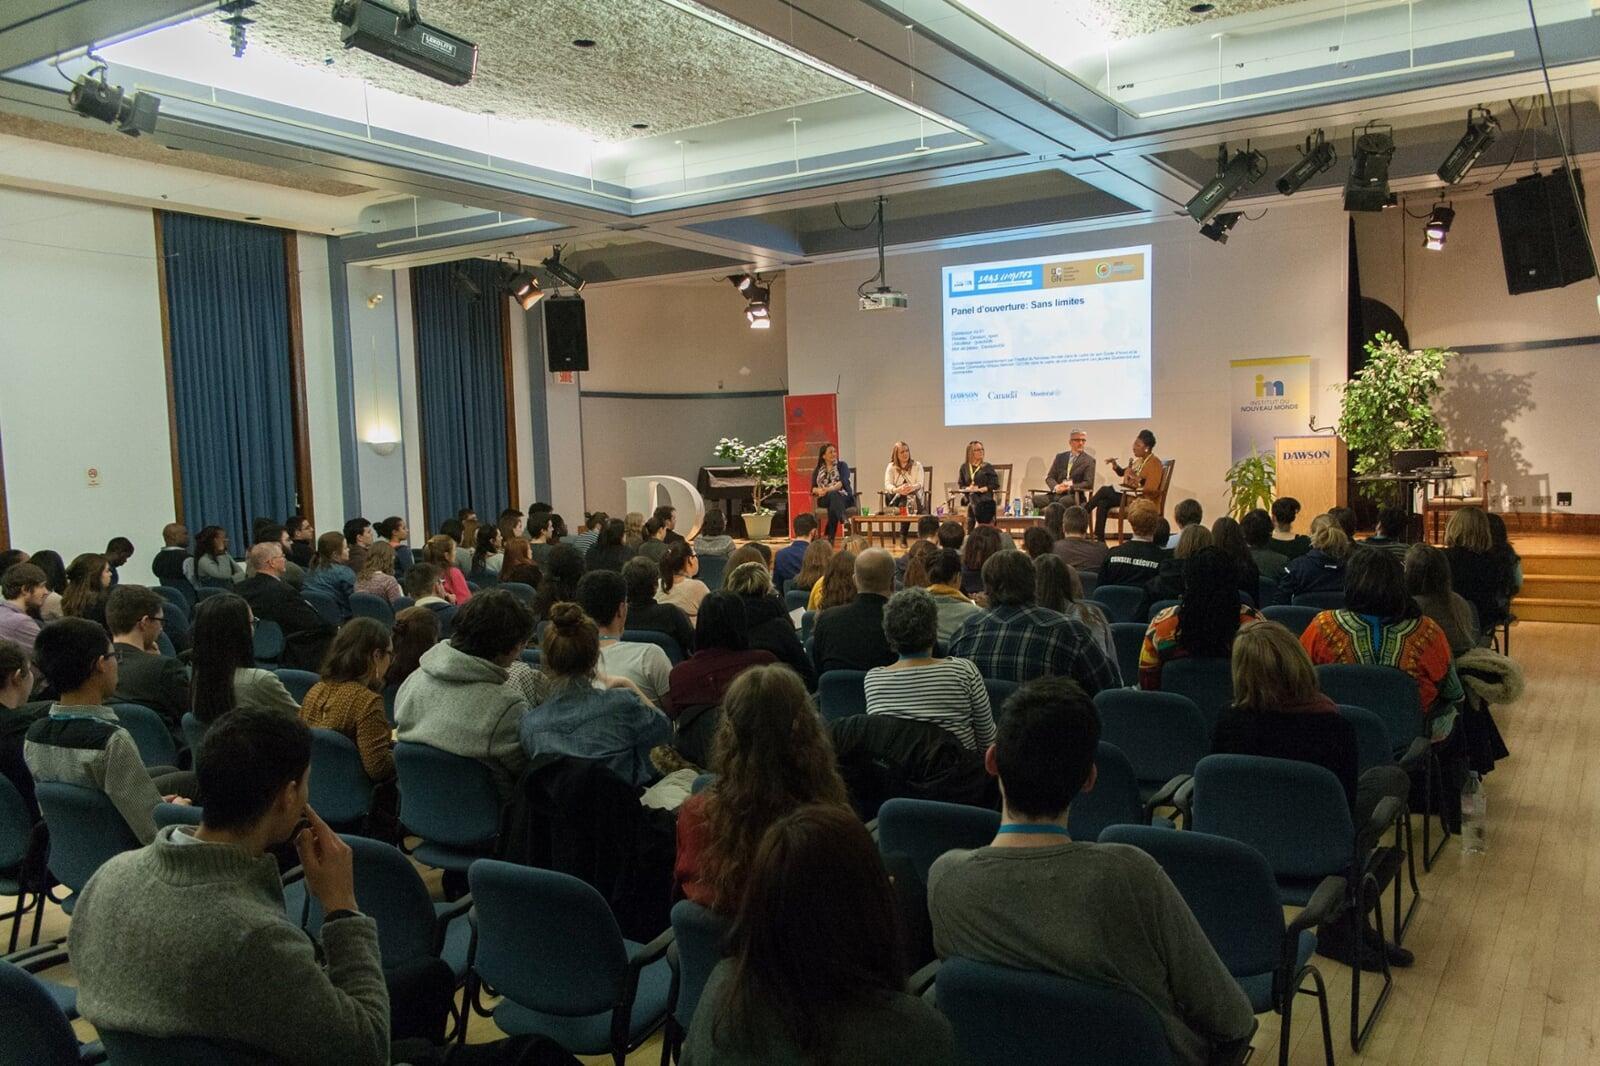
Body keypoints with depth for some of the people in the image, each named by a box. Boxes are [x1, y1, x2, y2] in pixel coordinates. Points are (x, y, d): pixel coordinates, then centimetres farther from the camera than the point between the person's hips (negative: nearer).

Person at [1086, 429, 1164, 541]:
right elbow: (1122, 472, 25)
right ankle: (1100, 539, -20)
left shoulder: (1154, 463, -10)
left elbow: (1151, 489, -19)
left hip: (1140, 499, -8)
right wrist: (1114, 464, 6)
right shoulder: (1138, 460, 15)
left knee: (1104, 490, -18)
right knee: (1103, 503, -18)